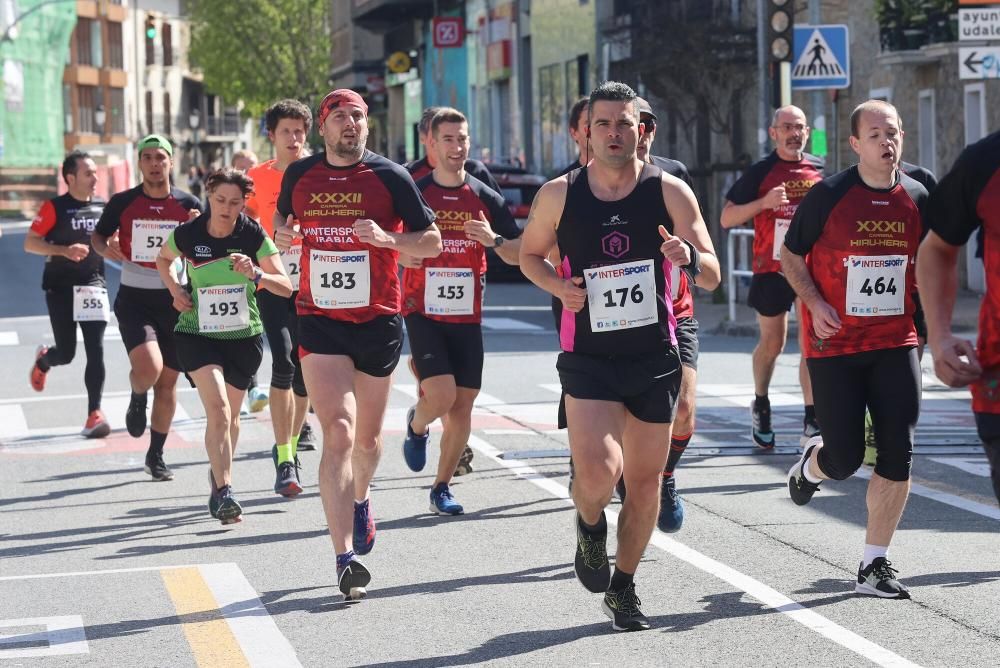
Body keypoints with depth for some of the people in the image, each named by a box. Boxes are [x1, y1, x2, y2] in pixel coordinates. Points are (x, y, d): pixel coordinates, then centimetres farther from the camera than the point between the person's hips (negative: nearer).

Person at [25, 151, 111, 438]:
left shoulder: (103, 207, 7)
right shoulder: (55, 207, -6)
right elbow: (30, 243, -9)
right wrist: (64, 250, -21)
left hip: (93, 285, 3)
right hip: (61, 287, -3)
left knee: (96, 351, -8)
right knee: (66, 353, 1)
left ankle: (94, 414, -6)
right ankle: (43, 360, 38)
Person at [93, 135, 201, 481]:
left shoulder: (189, 205, 2)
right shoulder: (122, 203, -1)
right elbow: (97, 236, 13)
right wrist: (107, 248, -10)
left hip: (174, 299, 2)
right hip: (134, 299, -2)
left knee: (168, 381, 6)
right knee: (148, 368, -24)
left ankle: (156, 455, 21)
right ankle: (137, 398, 13)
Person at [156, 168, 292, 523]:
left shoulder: (253, 235, -11)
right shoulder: (187, 234, -9)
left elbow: (286, 286, -11)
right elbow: (163, 259, 14)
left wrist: (255, 274, -29)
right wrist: (175, 289, -3)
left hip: (244, 336, 2)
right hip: (197, 333, -2)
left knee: (230, 416, 15)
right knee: (218, 410, -20)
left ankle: (218, 474, 41)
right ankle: (223, 491, -21)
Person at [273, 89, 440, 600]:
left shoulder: (390, 177, -2)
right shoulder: (299, 175, 4)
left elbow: (432, 242, 2)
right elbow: (282, 219, 23)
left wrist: (387, 239, -17)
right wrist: (281, 236, -1)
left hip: (378, 320, 1)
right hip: (319, 321, -1)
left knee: (367, 437, 15)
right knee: (338, 434, -15)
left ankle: (360, 500, 49)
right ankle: (345, 558, -18)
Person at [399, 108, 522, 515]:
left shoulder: (485, 198, 5)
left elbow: (519, 255, 6)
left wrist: (494, 239, -14)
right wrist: (401, 254, -18)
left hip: (466, 316, 3)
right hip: (423, 313, -3)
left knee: (462, 406, 2)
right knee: (441, 395, -19)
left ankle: (442, 488, 15)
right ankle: (416, 425, 16)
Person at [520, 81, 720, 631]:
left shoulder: (670, 191, -3)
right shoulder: (559, 195, -2)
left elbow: (712, 277, -3)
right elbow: (529, 253, 14)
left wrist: (689, 257, -27)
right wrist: (558, 285, -7)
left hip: (655, 357, 2)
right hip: (588, 359, -2)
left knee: (645, 479, 8)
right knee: (597, 471, -20)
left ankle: (623, 588, 29)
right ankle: (589, 526, 16)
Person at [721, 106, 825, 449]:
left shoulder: (820, 169, 7)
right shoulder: (760, 172, -2)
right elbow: (727, 218, -4)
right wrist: (763, 202, -18)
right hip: (771, 269, -2)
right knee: (772, 344, 7)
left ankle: (812, 422, -3)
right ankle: (760, 406, 30)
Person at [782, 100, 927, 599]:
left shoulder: (917, 197, 3)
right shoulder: (828, 195, -8)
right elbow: (790, 255, 1)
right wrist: (815, 304, -13)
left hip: (895, 343, 3)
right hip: (835, 344, -3)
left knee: (898, 454, -4)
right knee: (845, 459, -3)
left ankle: (874, 566, 6)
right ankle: (811, 463, 36)